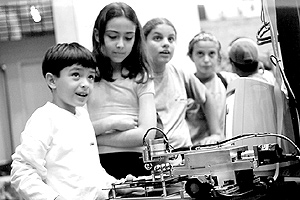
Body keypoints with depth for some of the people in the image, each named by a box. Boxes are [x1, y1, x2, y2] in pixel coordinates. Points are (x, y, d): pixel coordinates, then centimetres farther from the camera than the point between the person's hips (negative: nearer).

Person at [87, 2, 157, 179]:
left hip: (135, 164, 0)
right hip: (95, 166, 0)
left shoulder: (141, 77, 11)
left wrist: (91, 138, -3)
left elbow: (147, 134, -2)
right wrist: (110, 123, -6)